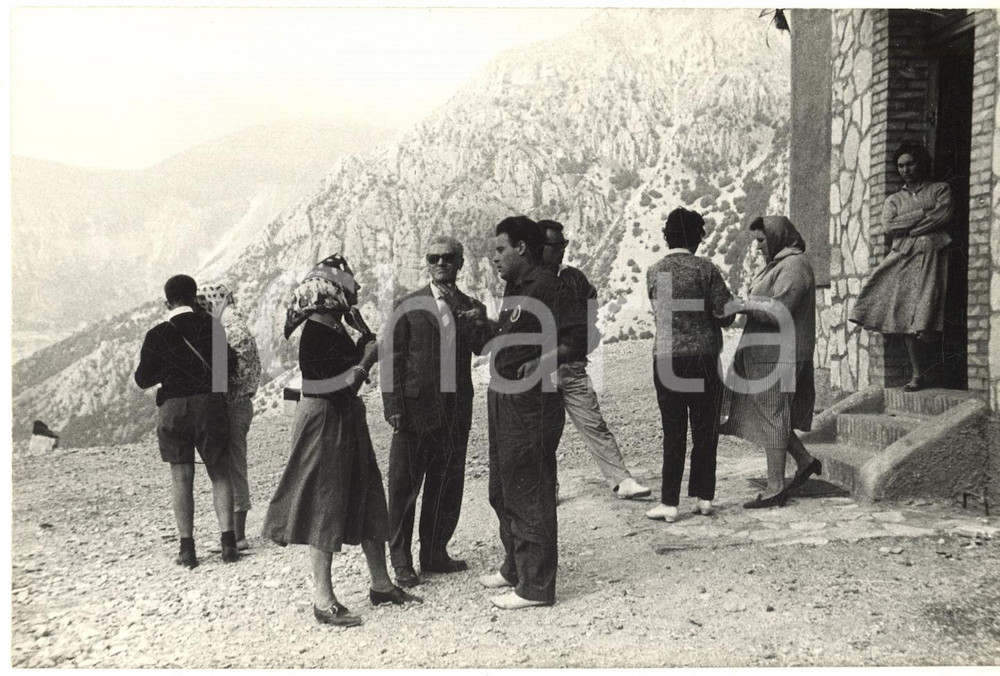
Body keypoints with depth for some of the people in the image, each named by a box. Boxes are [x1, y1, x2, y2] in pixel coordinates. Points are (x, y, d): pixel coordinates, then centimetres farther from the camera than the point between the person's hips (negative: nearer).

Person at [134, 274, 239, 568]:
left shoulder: (157, 335, -3)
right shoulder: (212, 326, -4)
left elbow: (143, 379, 1)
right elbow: (229, 365, -1)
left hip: (173, 408, 0)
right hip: (211, 403, 0)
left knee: (181, 478, 7)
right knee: (220, 474, 9)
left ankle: (187, 548, 7)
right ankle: (228, 541, 3)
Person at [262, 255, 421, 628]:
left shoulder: (336, 330, 10)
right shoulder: (315, 333, -18)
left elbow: (350, 370, 12)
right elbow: (332, 385, -25)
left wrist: (365, 340, 4)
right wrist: (364, 362, -15)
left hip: (347, 421, 10)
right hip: (323, 424, -10)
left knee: (367, 501, 14)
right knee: (324, 508, -1)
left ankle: (381, 584, 26)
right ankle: (323, 600, 10)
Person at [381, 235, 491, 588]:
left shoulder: (471, 308, 10)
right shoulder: (408, 306, 0)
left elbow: (485, 351, -4)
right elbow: (391, 358, -3)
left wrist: (479, 325, -23)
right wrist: (393, 407, -10)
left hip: (455, 409, 4)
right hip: (416, 407, -4)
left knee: (447, 486, 12)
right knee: (404, 486, 2)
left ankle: (435, 554, 27)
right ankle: (401, 562, 14)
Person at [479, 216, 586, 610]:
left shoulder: (545, 286, -14)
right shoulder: (516, 288, 15)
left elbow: (580, 337, -21)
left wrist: (545, 361, -28)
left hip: (531, 404, -10)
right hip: (504, 400, 10)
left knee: (528, 496, -1)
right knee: (502, 492, 20)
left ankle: (536, 586, 11)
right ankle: (515, 567, 36)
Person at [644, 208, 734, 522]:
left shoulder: (653, 272, 4)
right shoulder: (705, 268, -7)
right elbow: (725, 314, -7)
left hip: (665, 359, 2)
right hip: (703, 358, -2)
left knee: (673, 434, 6)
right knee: (705, 432, 11)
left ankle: (669, 503, 6)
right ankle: (703, 497, 17)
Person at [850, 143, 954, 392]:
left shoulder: (940, 189, 16)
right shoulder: (894, 199, 22)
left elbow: (943, 216, -2)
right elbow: (889, 224, 2)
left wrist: (908, 229, -1)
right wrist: (924, 213, -3)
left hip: (930, 256, -2)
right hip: (902, 257, 2)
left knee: (920, 318, -13)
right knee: (905, 317, -9)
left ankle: (920, 374, -7)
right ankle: (918, 373, -5)